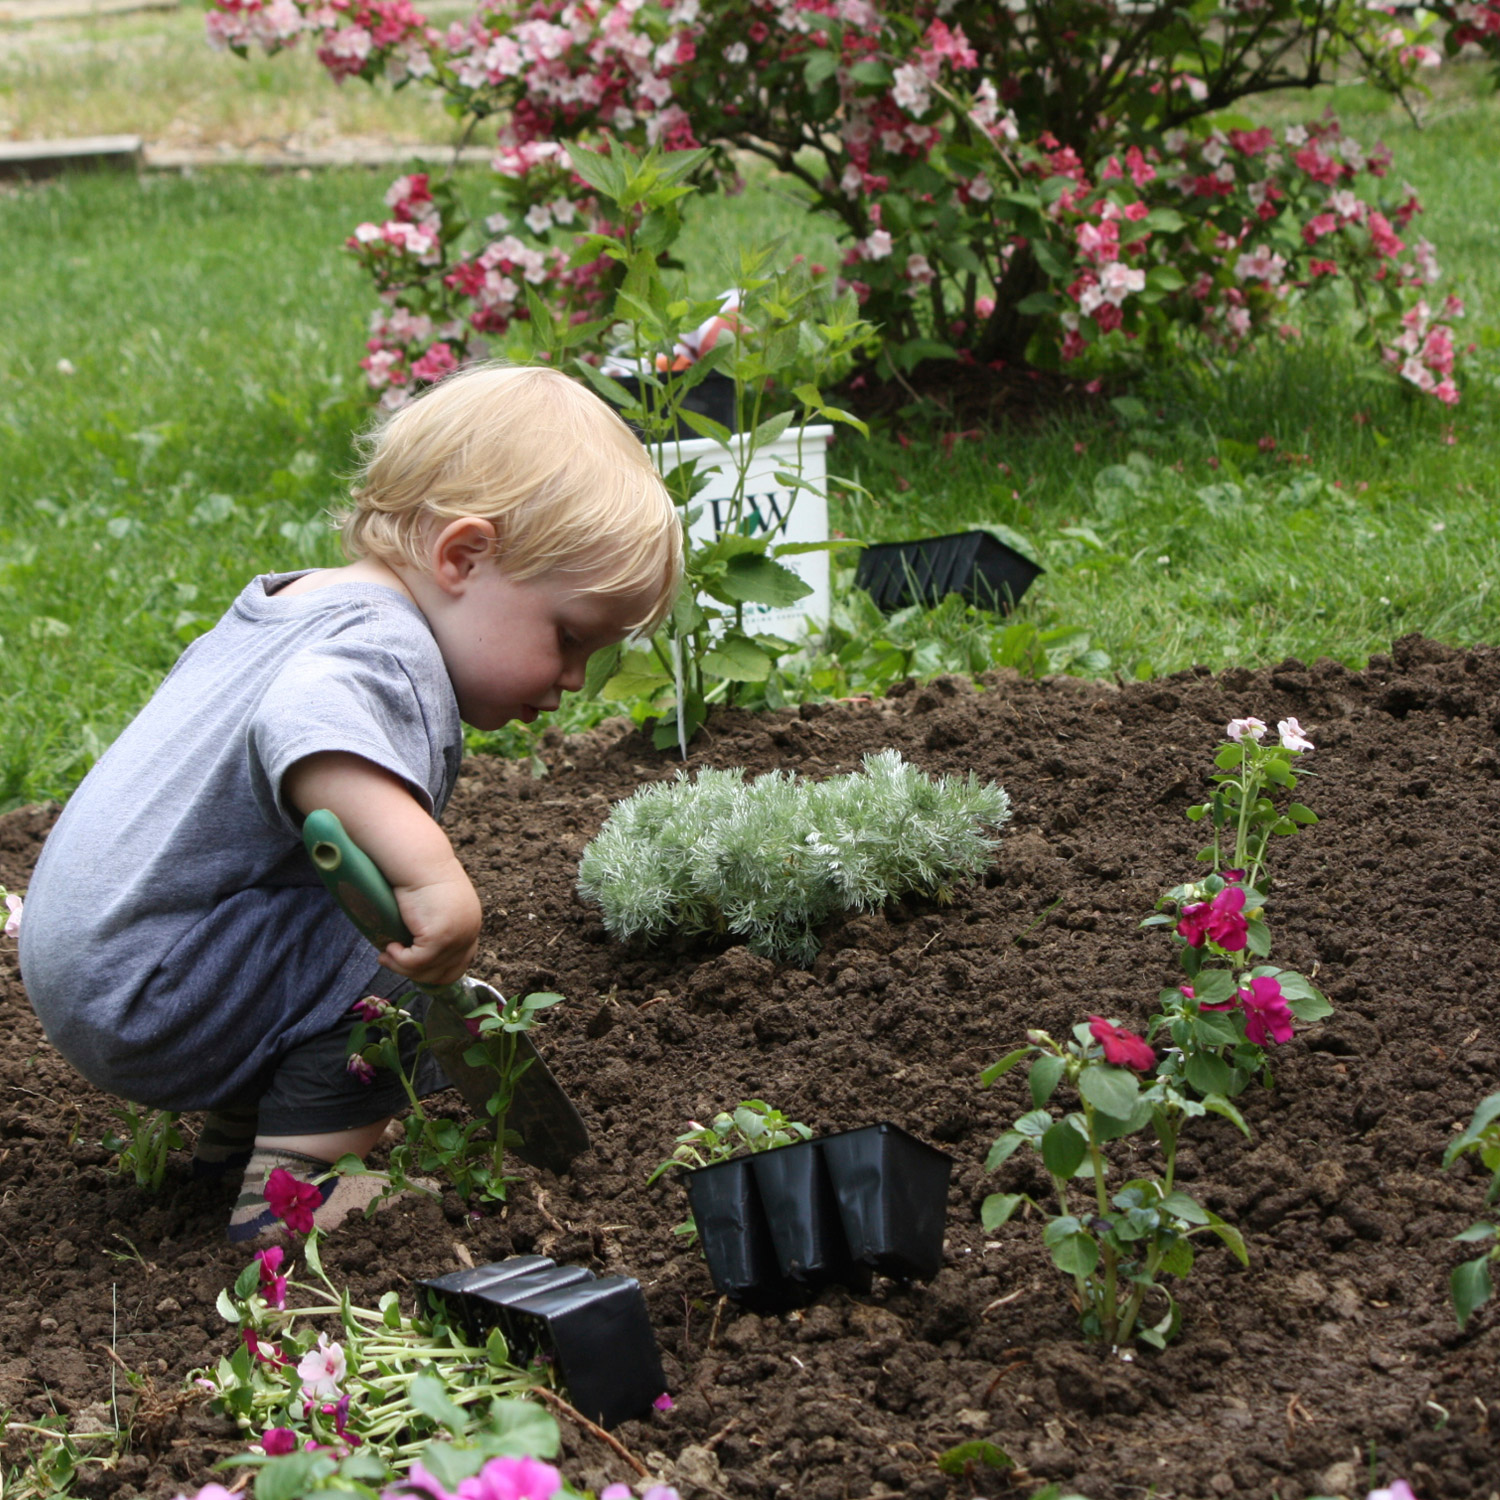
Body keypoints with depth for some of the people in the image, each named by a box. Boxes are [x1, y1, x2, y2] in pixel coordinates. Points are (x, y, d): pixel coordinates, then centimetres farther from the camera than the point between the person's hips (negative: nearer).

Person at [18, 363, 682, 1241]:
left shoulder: (303, 601, 13)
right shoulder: (385, 648, -21)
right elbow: (305, 726, -45)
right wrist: (431, 874, -54)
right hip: (145, 997, -10)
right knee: (408, 952, -23)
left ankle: (238, 1127, 21)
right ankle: (296, 1181, -15)